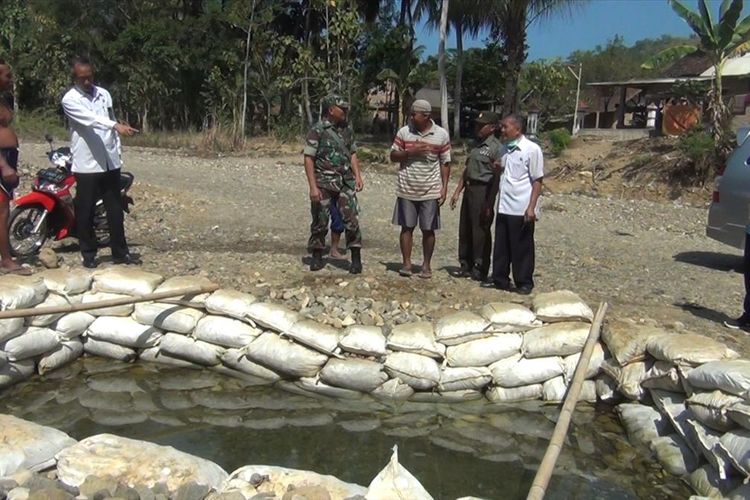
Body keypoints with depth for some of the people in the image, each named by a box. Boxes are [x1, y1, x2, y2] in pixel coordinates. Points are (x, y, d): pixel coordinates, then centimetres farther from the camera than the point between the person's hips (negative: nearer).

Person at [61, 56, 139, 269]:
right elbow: (90, 119, -24)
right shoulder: (70, 99, -7)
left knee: (115, 210, 8)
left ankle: (120, 252, 16)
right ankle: (88, 254, 16)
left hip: (110, 162, 4)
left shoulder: (103, 94, 10)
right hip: (86, 164, -4)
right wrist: (116, 125, -39)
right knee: (86, 212, 4)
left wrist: (118, 153, 10)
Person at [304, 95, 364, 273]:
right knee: (320, 221, 5)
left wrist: (357, 176, 5)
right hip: (324, 183, -4)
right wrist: (313, 186, -16)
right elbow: (308, 158, -10)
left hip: (346, 181, 4)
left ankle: (356, 259, 4)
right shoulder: (317, 130, -7)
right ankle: (317, 257, 20)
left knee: (351, 219, -3)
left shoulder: (347, 129, 10)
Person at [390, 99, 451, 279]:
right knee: (407, 227, 5)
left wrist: (444, 187, -3)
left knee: (428, 230, 5)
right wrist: (411, 151, -14)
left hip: (430, 191, -1)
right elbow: (393, 156, 3)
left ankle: (426, 264, 18)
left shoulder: (442, 134, -1)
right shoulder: (404, 132, 1)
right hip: (406, 190, 1)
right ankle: (406, 263, 16)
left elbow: (445, 163, 3)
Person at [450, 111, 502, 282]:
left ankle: (480, 269, 9)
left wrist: (489, 203, -16)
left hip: (483, 190, -8)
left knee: (480, 231, -2)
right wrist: (457, 192, 17)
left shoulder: (496, 147, -9)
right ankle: (466, 265, 23)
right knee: (465, 229, 11)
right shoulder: (476, 145, 16)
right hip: (469, 189, 8)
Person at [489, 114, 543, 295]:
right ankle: (500, 279, 21)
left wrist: (531, 207, -15)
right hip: (503, 207, 6)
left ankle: (524, 283, 15)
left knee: (522, 248, 3)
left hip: (521, 209, -6)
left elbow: (537, 181, -8)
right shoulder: (504, 149, 11)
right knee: (501, 246, 10)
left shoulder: (532, 149, -7)